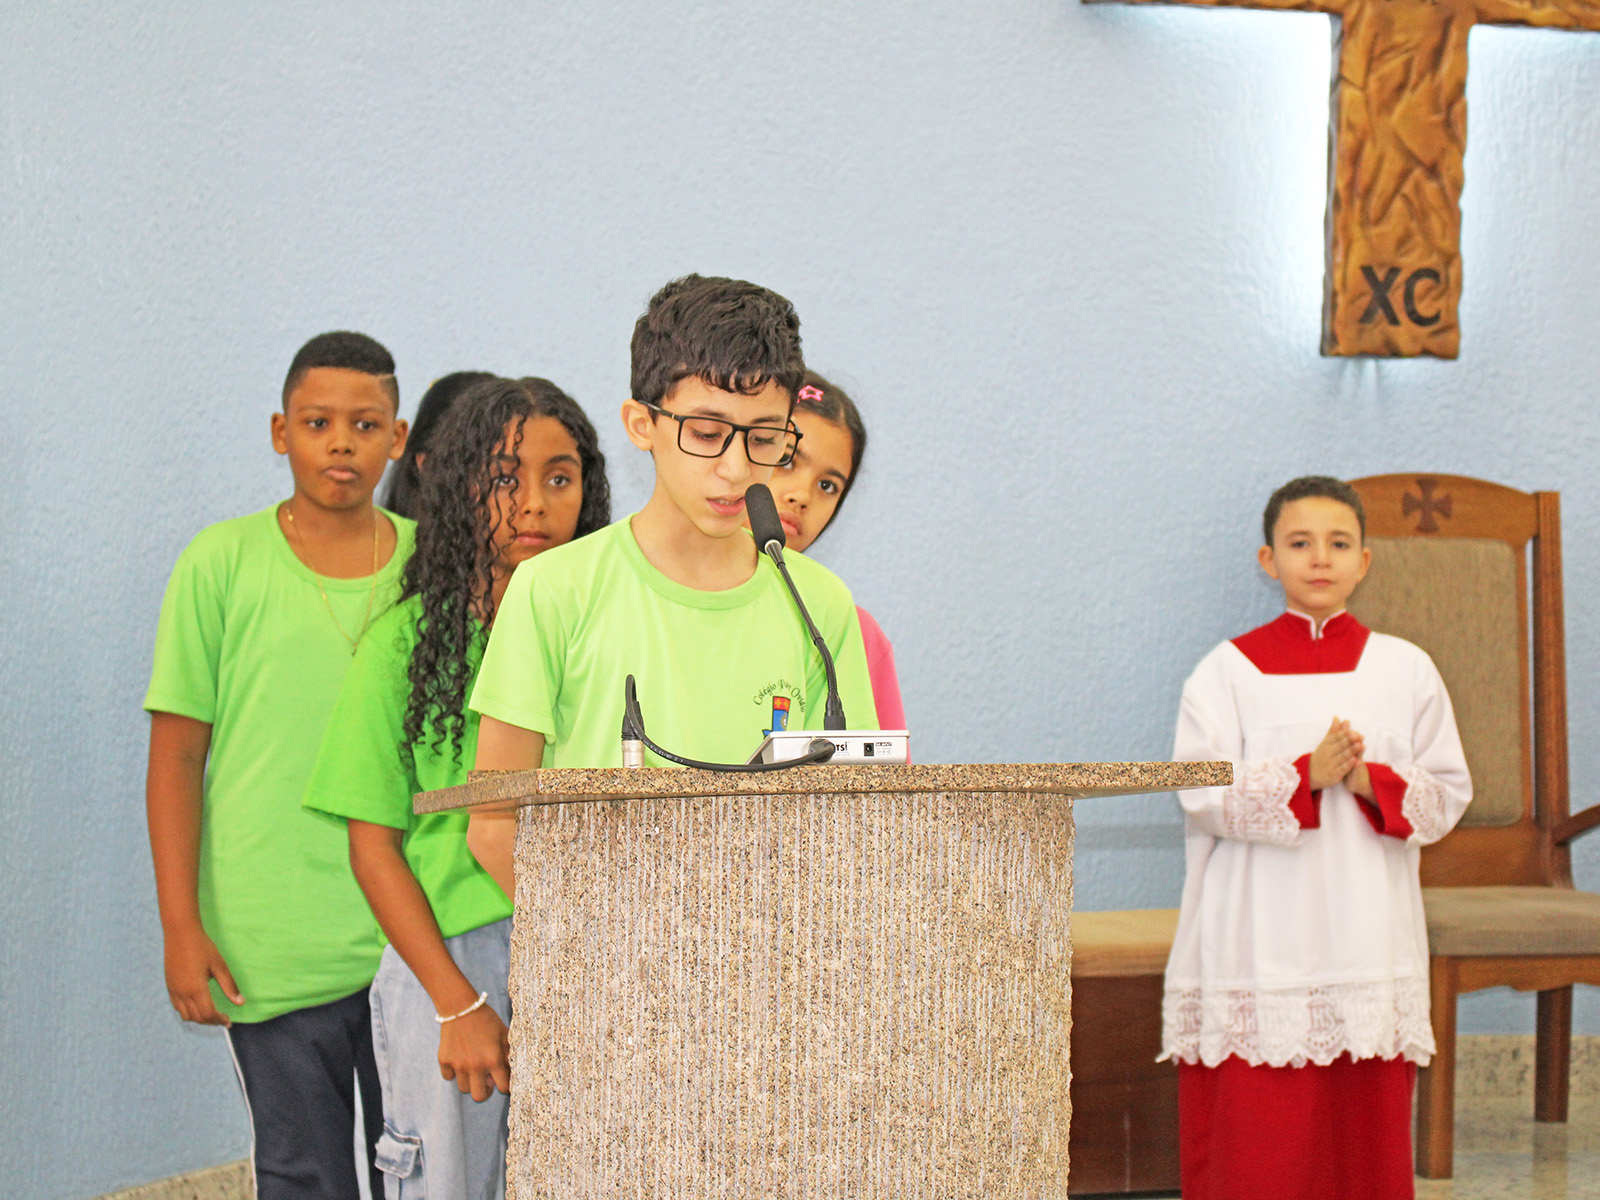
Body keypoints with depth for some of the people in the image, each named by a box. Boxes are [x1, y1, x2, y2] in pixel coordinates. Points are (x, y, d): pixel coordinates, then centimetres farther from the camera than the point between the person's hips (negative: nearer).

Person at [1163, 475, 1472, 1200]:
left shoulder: (1405, 670, 9)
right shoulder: (1227, 671, 3)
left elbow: (1447, 795, 7)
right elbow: (1204, 795, -7)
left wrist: (1372, 782, -12)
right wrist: (1307, 774, -19)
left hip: (1368, 943, 2)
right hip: (1259, 944, -2)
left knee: (1366, 1131, 2)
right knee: (1254, 1134, -6)